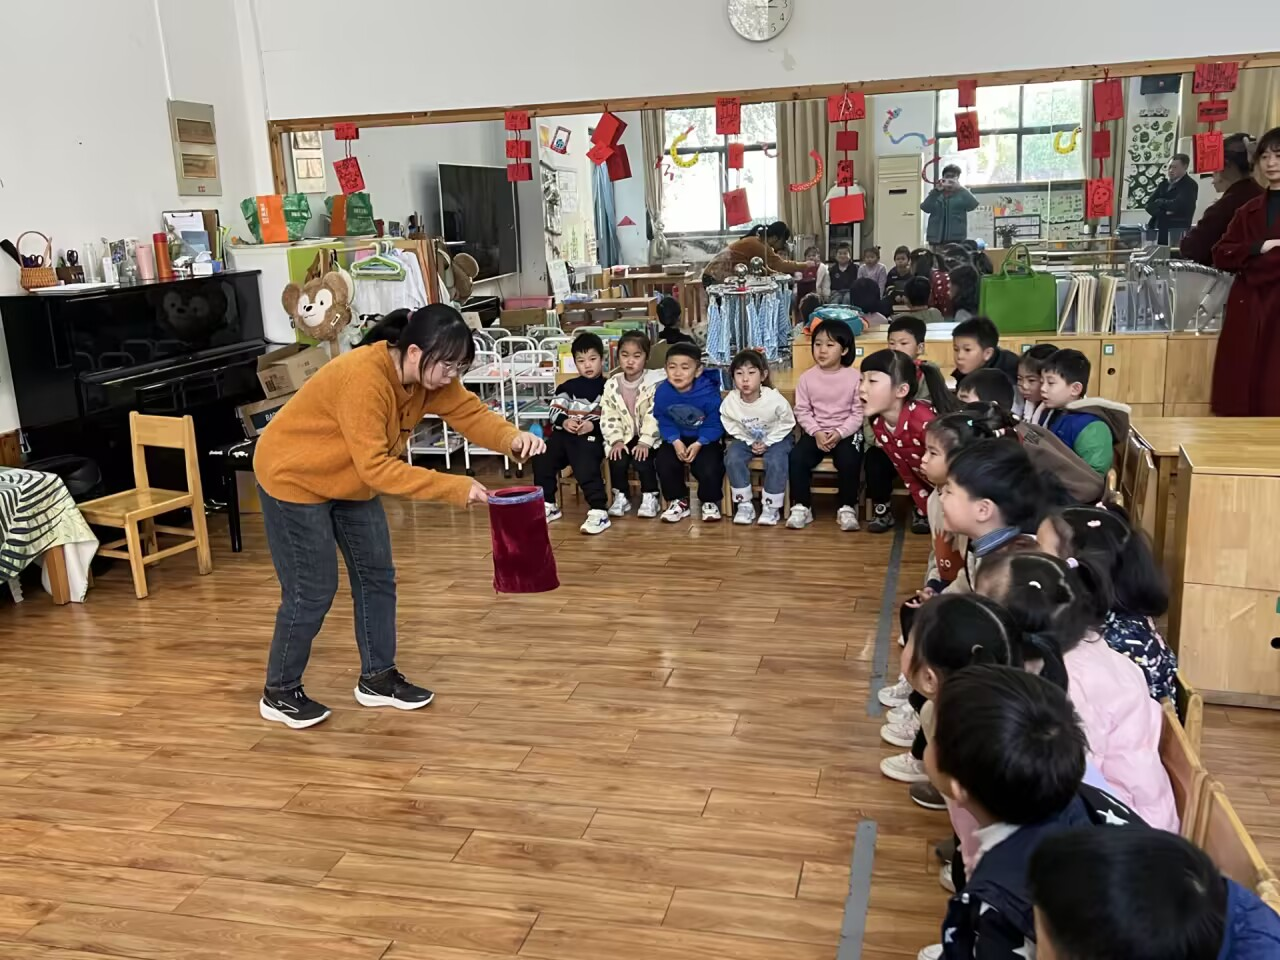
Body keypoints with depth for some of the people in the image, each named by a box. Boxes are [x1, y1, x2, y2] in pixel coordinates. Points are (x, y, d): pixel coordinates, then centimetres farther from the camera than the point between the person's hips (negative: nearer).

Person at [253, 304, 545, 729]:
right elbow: (376, 466, -37)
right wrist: (455, 488, -39)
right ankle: (279, 694, 15)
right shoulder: (362, 378, -36)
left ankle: (377, 678, 22)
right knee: (313, 591, -3)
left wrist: (513, 438, -32)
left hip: (351, 481, 8)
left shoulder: (428, 375, -12)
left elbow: (470, 412, -10)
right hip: (294, 478, -8)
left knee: (377, 576, 8)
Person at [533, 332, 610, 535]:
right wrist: (564, 421, -10)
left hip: (592, 436, -5)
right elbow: (554, 410, 11)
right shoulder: (568, 386, 16)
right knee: (542, 460, -10)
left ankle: (599, 511, -27)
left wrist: (594, 425, -19)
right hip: (564, 433, 5)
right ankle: (548, 506, 6)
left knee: (586, 467, -30)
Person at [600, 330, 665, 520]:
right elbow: (608, 417, 0)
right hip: (624, 436, 3)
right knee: (617, 460, -22)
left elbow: (654, 417, -15)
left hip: (648, 437, -3)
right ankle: (621, 496, -1)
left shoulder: (654, 383, -10)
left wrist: (645, 442, -23)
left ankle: (650, 496, -5)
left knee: (642, 460, -27)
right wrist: (616, 440, -13)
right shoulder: (611, 385, 2)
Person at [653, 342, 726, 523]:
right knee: (664, 463, -21)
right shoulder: (662, 392, -15)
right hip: (677, 439, 3)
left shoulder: (709, 392, -23)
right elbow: (664, 422, -6)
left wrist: (698, 444, -26)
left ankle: (709, 502, 8)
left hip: (705, 440, -3)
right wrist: (676, 441, -22)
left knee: (709, 469, -25)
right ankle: (678, 501, 4)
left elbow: (714, 425, -15)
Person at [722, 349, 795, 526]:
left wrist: (767, 442, -17)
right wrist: (750, 443, -15)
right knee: (732, 458, -24)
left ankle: (771, 506, -10)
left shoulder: (775, 399, -26)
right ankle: (744, 504, -10)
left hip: (776, 438, -2)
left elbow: (787, 423, -12)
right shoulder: (730, 401, -20)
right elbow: (731, 426, -4)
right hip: (745, 439, 2)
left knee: (775, 462, -30)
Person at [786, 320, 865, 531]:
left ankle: (847, 508, -11)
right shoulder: (807, 377, 1)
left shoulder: (855, 377, -6)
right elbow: (802, 411, 0)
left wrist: (839, 433, -20)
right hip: (816, 432, 2)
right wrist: (816, 432, -15)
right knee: (796, 456, -22)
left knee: (849, 460, -29)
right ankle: (801, 506, -9)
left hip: (846, 432, -2)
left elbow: (858, 413, -7)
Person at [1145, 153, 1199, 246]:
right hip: (1160, 230, 6)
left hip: (1177, 231, -6)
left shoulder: (1190, 185, -3)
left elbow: (1177, 205, -17)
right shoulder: (1164, 184, 16)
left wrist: (1160, 202, -1)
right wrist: (1162, 212, -11)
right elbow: (1149, 205, 7)